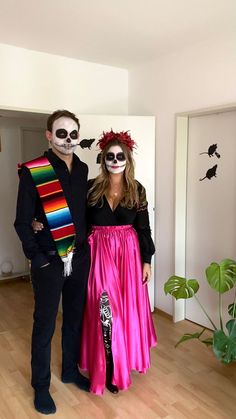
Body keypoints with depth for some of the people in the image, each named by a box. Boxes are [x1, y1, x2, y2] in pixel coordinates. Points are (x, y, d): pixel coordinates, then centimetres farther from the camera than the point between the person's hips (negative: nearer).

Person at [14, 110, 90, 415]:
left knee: (75, 318, 18)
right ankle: (40, 386, 31)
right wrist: (37, 258, -11)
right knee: (44, 324, 9)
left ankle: (70, 370, 41)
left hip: (79, 257, 5)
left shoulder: (82, 170, 3)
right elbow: (22, 222, -8)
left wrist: (85, 244, 4)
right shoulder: (32, 172, -11)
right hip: (49, 261, -4)